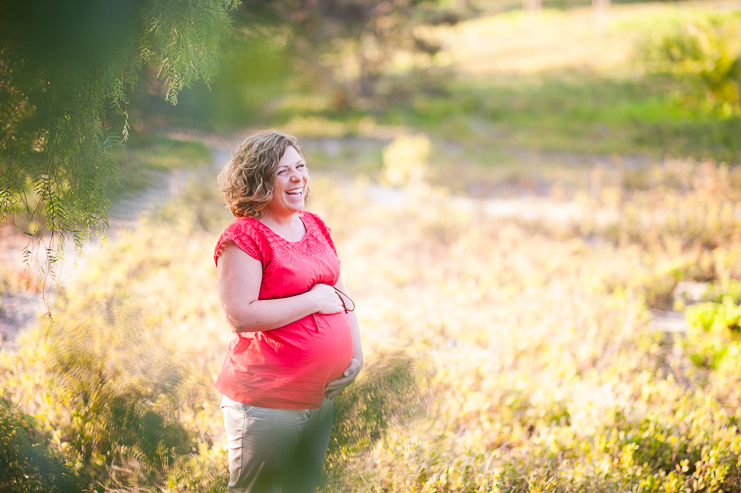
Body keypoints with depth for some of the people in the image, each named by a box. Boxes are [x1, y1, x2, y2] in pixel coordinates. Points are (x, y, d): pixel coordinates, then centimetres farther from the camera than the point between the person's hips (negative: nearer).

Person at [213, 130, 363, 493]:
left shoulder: (314, 225, 9)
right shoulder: (243, 238, -16)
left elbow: (338, 290, 19)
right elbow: (240, 316, -24)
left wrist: (357, 353, 6)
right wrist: (313, 301, -19)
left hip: (321, 395, 8)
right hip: (265, 404, -8)